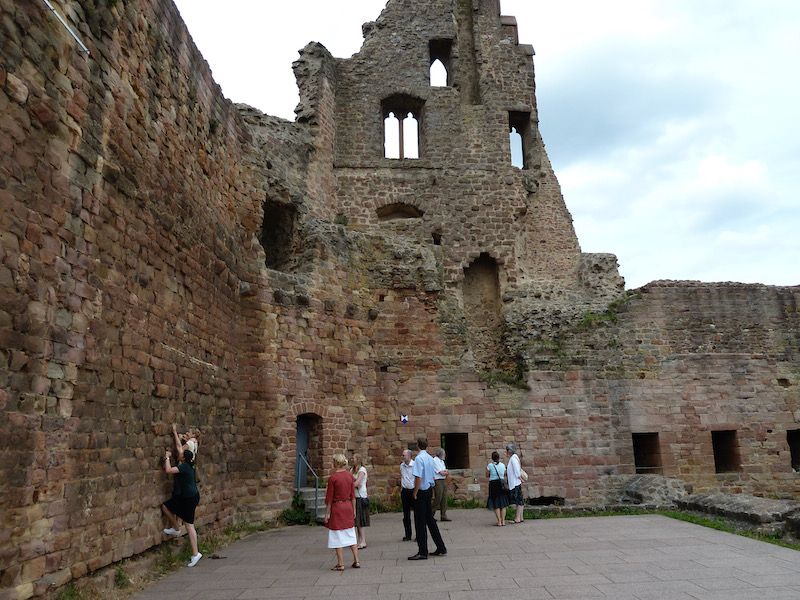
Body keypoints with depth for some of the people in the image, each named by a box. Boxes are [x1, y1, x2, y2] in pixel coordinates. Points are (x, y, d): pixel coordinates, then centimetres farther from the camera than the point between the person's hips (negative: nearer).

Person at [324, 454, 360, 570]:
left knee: (337, 536, 5)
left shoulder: (332, 478, -15)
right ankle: (356, 561, 15)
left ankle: (340, 564, 9)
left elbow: (329, 498, -11)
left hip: (337, 507, -5)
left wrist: (326, 515, -5)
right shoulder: (349, 475, 1)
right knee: (351, 534, 14)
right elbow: (353, 494, 6)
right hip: (348, 506, 5)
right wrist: (354, 510, 14)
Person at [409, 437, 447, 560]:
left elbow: (419, 478, -22)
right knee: (430, 520, 17)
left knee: (420, 522, 0)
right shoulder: (430, 458, 9)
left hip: (422, 491, -8)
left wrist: (415, 493, -14)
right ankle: (440, 548, 24)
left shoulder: (419, 458, -17)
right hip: (429, 490, 8)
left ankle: (422, 552, 5)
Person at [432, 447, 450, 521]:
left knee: (444, 499, 5)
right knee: (438, 499, -8)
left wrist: (444, 471, -7)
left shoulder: (442, 461, 19)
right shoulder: (435, 461, -11)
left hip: (443, 481, 9)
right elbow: (442, 473, -13)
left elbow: (446, 472, 14)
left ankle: (443, 516, 9)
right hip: (438, 481, -9)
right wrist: (445, 471, 5)